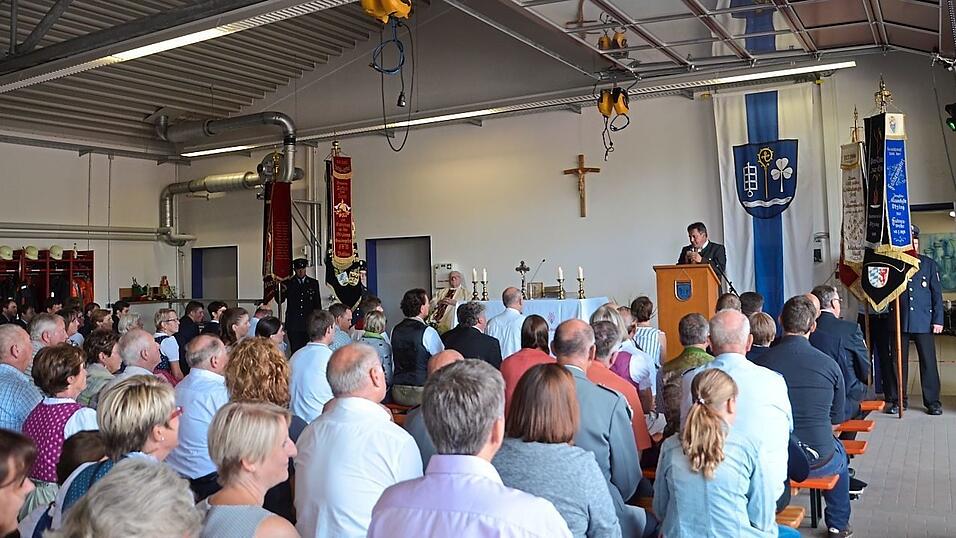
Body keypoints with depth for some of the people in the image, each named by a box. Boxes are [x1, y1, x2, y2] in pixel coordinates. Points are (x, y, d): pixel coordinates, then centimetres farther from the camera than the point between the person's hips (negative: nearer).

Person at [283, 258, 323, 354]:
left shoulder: (314, 283, 10)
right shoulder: (288, 283, 7)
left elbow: (318, 303, 11)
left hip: (309, 324, 1)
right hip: (293, 325, 0)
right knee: (295, 350, -2)